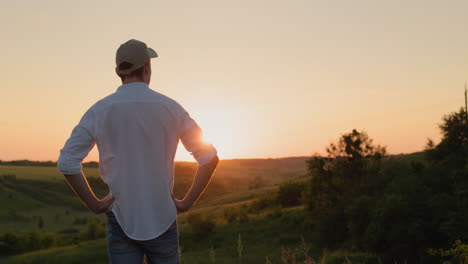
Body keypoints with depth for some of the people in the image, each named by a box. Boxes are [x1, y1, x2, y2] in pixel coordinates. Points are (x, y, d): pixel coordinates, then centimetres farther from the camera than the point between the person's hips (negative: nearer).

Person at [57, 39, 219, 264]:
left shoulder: (99, 111, -3)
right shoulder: (170, 108, -4)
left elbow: (66, 162, -6)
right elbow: (210, 158, -5)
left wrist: (94, 204, 1)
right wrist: (186, 202, 1)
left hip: (121, 219, 1)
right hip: (162, 220, 0)